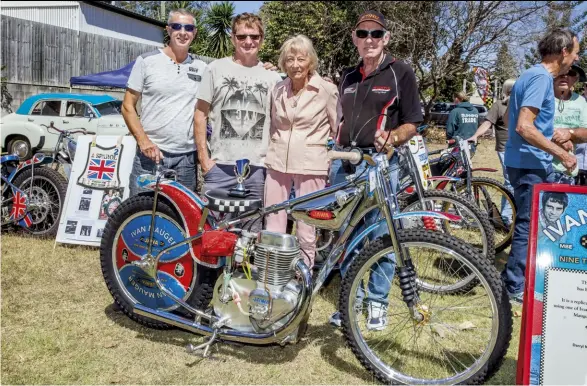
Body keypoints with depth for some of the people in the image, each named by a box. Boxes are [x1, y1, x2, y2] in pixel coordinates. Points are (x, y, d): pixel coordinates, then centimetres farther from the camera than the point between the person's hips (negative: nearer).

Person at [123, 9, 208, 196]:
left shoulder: (202, 67, 9)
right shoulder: (146, 61, 1)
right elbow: (128, 106, 3)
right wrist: (143, 140, -13)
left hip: (186, 156, 3)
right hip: (150, 153, -2)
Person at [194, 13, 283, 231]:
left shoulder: (272, 77, 8)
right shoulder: (216, 69, 5)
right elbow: (201, 114, 6)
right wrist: (203, 157, -2)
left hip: (258, 168, 1)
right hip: (220, 166, -1)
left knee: (254, 232, 9)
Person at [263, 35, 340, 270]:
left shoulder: (326, 90, -5)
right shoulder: (278, 89, 8)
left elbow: (339, 129, 2)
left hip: (310, 165, -4)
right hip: (277, 163, 4)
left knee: (306, 230, 3)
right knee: (273, 228, 8)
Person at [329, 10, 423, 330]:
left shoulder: (401, 73, 1)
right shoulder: (348, 77, 17)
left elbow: (411, 124, -2)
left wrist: (391, 138, -21)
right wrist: (334, 153, 16)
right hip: (344, 162, 5)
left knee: (381, 238, 0)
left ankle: (377, 301, 16)